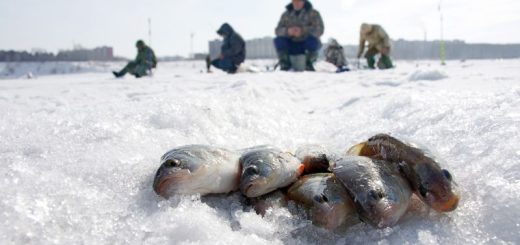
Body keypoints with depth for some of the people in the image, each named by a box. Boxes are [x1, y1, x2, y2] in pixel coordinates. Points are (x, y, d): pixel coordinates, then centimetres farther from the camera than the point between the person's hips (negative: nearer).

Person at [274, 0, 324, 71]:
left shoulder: (313, 13, -3)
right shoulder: (286, 15, 6)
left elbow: (319, 30, -17)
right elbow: (278, 30, -4)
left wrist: (302, 31, -33)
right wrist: (287, 31, -27)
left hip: (309, 45, -2)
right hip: (292, 46, 2)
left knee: (312, 39, -34)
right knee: (278, 40, -23)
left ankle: (309, 63, -20)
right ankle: (285, 64, -14)